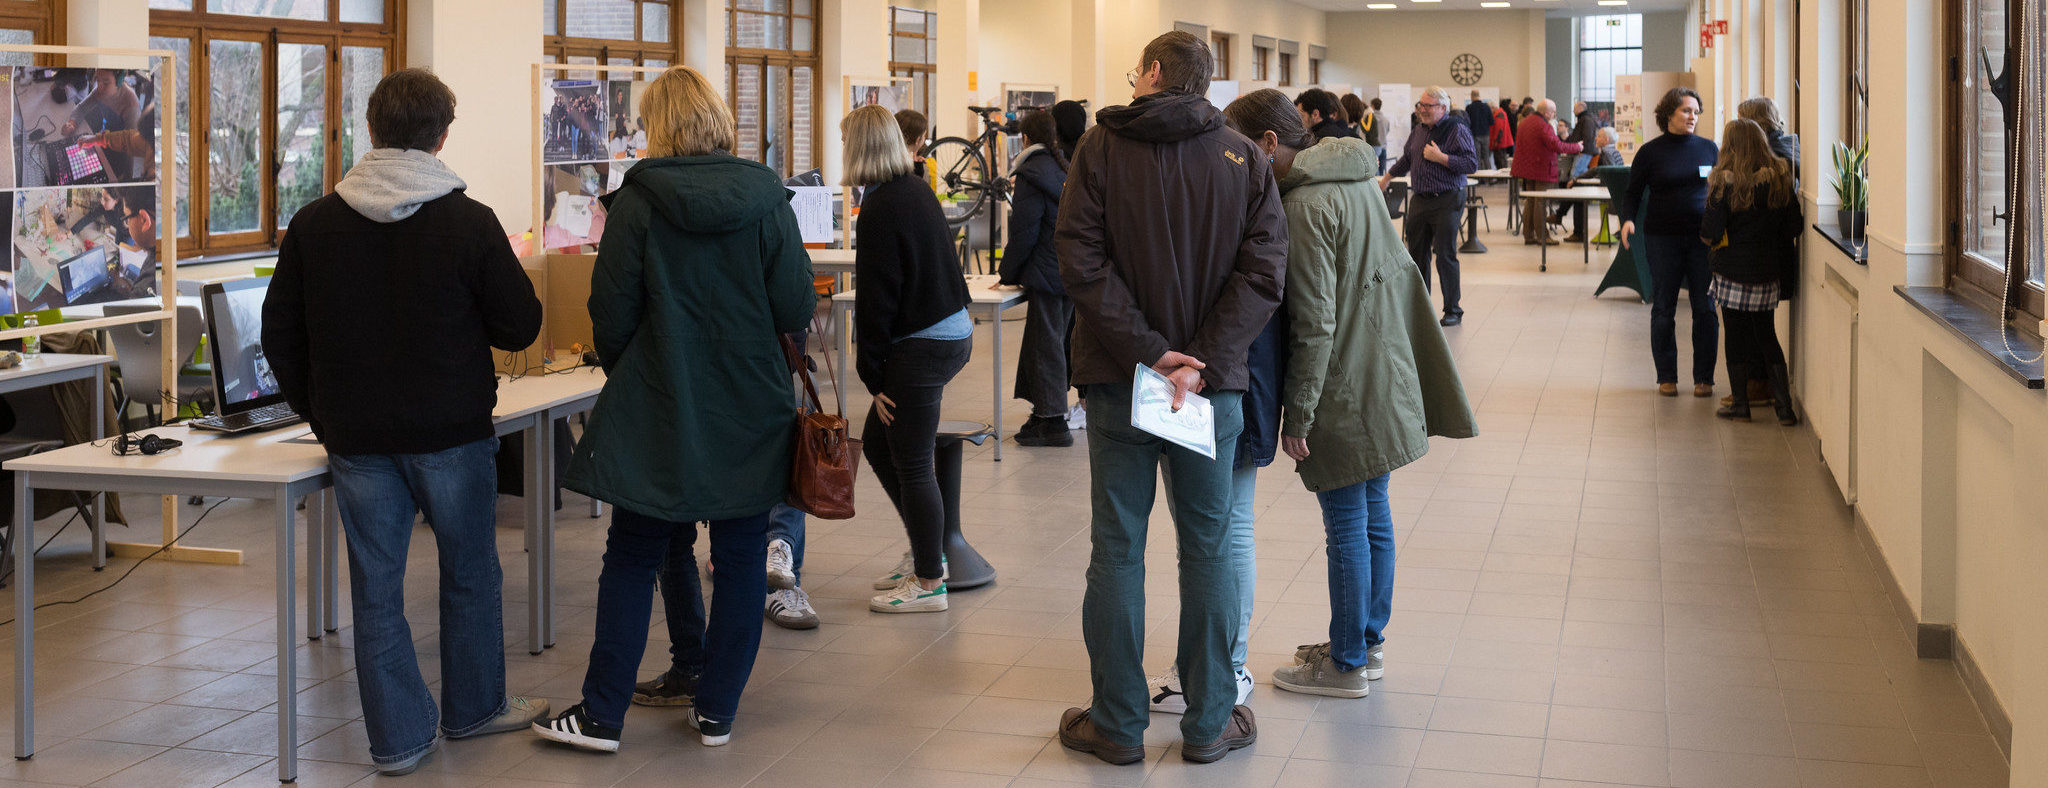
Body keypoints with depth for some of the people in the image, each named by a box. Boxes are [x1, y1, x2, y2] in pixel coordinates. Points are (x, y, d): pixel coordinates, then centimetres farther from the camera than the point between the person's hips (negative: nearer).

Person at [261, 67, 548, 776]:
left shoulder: (313, 224, -2)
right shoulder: (468, 221, -11)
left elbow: (280, 339, 3)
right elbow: (520, 325, -4)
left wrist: (322, 417, 13)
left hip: (356, 439, 2)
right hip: (452, 432, -2)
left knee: (376, 586, 8)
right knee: (470, 573, 16)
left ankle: (399, 737, 12)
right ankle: (473, 708, 31)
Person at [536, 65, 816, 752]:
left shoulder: (637, 202, -8)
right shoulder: (766, 199, -4)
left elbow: (611, 316, -6)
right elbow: (797, 313, -4)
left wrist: (623, 372, 13)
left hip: (658, 410, -1)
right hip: (751, 410, 1)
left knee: (632, 558, 8)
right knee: (740, 558, 10)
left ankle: (603, 714, 10)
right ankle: (717, 711, 14)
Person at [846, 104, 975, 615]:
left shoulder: (880, 208, -16)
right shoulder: (918, 190, 10)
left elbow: (877, 298, -17)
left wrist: (873, 374, -12)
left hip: (919, 344, -9)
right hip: (952, 331, 9)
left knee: (911, 465, 0)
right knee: (877, 443, 18)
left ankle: (929, 582, 9)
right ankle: (925, 554, 25)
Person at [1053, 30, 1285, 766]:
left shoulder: (1102, 145, -2)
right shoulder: (1245, 159, 1)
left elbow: (1081, 259, -11)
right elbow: (1263, 271, -8)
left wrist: (1146, 349, -12)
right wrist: (1201, 361, -12)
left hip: (1117, 376, -1)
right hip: (1212, 385, 1)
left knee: (1116, 547, 7)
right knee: (1207, 547, 9)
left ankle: (1117, 724, 12)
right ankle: (1209, 722, 14)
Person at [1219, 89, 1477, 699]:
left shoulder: (1306, 207, -19)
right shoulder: (1357, 180, 9)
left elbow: (1314, 324, -22)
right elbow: (1396, 272, 18)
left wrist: (1297, 414, -16)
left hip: (1345, 396, -9)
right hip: (1384, 385, 9)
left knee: (1346, 529, 1)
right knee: (1374, 518, 17)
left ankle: (1347, 664, 11)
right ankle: (1368, 642, 30)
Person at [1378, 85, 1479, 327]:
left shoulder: (1457, 130, -9)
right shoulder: (1418, 131, 12)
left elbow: (1472, 164, -17)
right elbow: (1407, 159, 30)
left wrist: (1440, 157, -19)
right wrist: (1386, 178, 37)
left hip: (1447, 201, -7)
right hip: (1419, 200, 7)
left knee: (1445, 257, -6)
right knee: (1417, 254, 9)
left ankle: (1453, 310, 2)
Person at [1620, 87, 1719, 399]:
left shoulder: (1708, 148, 6)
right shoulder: (1650, 152, 0)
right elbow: (1633, 193, 5)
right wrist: (1628, 220, -13)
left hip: (1703, 238, 1)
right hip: (1663, 239, -1)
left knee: (1705, 309, 0)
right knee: (1663, 309, 3)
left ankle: (1703, 378, 9)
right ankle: (1666, 377, 14)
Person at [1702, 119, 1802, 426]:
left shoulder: (1723, 182, -13)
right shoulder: (1780, 179, -2)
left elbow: (1711, 233, -15)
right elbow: (1794, 227, -1)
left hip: (1733, 270, -4)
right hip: (1768, 272, 4)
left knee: (1736, 337, 8)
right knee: (1767, 337, 14)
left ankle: (1740, 404, 14)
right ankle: (1784, 406, 8)